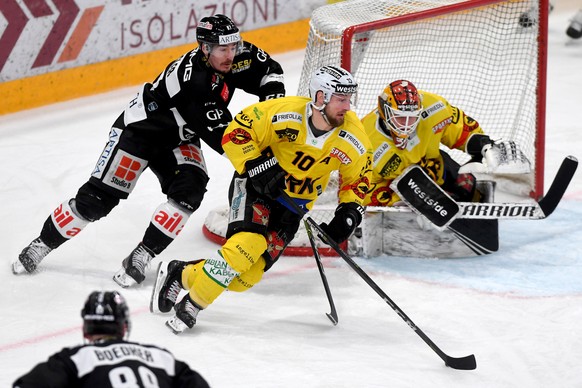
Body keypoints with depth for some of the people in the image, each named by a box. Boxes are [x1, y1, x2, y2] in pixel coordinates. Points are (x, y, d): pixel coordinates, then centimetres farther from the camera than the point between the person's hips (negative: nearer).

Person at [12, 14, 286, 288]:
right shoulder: (191, 77, -36)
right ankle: (42, 244, 11)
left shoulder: (237, 57, -15)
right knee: (98, 198, -7)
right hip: (141, 129, -7)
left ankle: (141, 257, -11)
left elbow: (270, 71, 4)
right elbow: (218, 134, -35)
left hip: (179, 139, 7)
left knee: (189, 190, -20)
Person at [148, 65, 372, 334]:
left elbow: (357, 180, 5)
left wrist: (349, 213, -9)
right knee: (248, 243, -31)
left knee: (244, 277, -8)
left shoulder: (352, 139, -11)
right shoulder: (284, 113, -24)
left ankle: (180, 274, 13)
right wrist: (257, 167, -25)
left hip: (293, 205, 4)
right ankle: (191, 304, -18)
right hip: (255, 187, -4)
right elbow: (235, 134, -16)